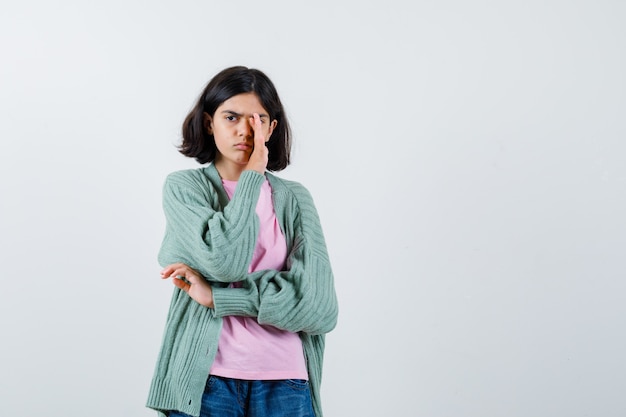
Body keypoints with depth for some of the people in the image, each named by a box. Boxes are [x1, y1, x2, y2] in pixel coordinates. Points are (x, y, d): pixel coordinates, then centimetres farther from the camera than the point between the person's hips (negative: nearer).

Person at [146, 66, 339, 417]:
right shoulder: (183, 187, 2)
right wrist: (252, 175, -7)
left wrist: (217, 296, -11)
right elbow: (226, 261, -15)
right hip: (207, 378, -1)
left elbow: (321, 307, -7)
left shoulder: (294, 199, 5)